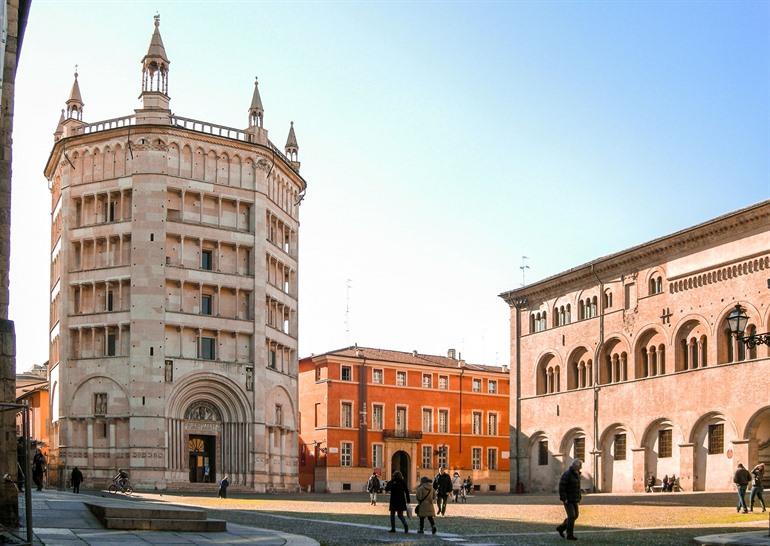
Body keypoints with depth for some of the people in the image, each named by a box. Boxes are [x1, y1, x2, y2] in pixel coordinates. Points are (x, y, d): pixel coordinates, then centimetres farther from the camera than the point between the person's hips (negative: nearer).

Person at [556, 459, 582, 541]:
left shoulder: (577, 474, 9)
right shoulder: (567, 475, -19)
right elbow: (561, 487, -21)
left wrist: (579, 498, 14)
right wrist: (564, 499, -23)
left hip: (574, 499, 9)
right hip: (567, 499, -9)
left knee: (575, 515, 10)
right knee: (571, 516, -10)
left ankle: (561, 528, 23)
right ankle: (570, 535, -1)